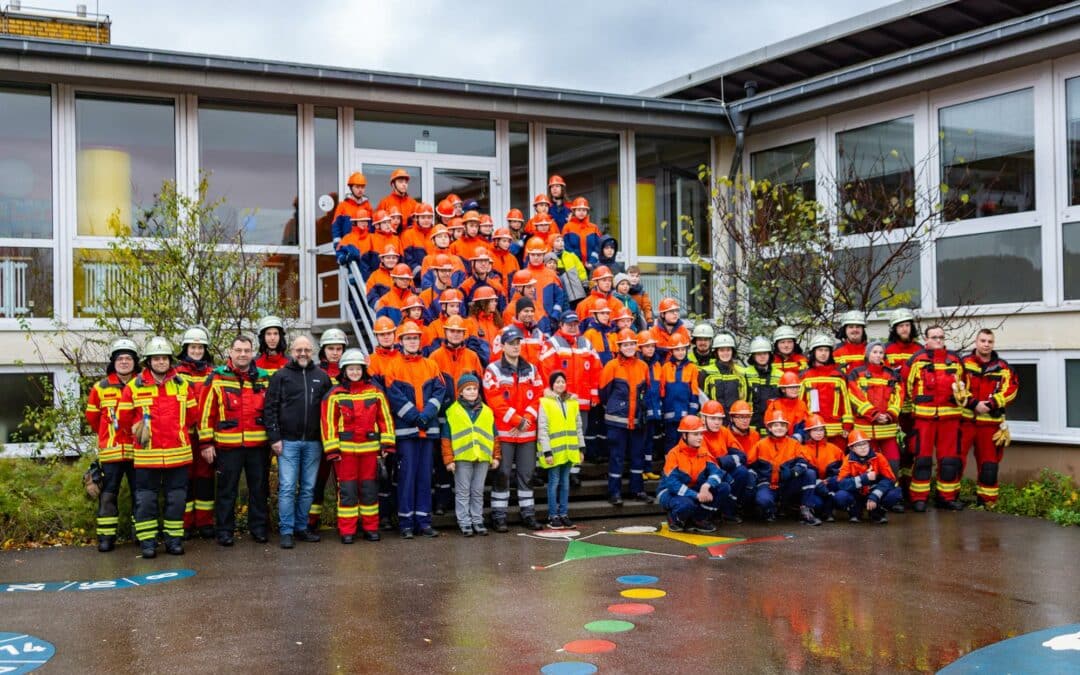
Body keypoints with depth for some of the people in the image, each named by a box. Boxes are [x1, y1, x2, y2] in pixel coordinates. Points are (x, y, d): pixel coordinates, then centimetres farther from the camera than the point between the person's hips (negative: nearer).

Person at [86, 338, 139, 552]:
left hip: (137, 450, 0)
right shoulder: (101, 388, 2)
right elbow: (92, 417, 13)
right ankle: (106, 537, 8)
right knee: (108, 494, 2)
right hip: (111, 451, 0)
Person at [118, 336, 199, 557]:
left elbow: (192, 415, 15)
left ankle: (174, 539, 15)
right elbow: (124, 417, 6)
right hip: (146, 454, -2)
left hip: (178, 453, 2)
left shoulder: (182, 385, 6)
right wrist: (140, 431, 9)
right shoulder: (133, 387, -1)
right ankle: (147, 541, 9)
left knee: (176, 498, 6)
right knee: (146, 499, 2)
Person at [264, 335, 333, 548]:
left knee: (309, 488, 8)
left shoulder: (322, 377, 9)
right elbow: (269, 408, 0)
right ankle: (286, 531, 1)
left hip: (313, 442, 3)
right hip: (287, 442, -3)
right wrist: (274, 438, -7)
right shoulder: (280, 376, 2)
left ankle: (302, 527, 18)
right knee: (287, 487, -4)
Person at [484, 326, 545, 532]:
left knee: (526, 474, 10)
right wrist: (518, 420, -13)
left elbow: (537, 397, 8)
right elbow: (495, 401, -12)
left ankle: (528, 514, 19)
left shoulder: (531, 369, 11)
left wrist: (527, 419, -7)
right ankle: (498, 516, 7)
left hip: (527, 432, 4)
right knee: (502, 474, 0)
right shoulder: (493, 370, -5)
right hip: (503, 432, -4)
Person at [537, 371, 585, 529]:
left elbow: (578, 426, 14)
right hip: (554, 451, -5)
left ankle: (563, 514, 18)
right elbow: (542, 429, -10)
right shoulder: (545, 402, -6)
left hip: (569, 450, 5)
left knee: (565, 482, 10)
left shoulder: (573, 401, 10)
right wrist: (547, 451, -15)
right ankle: (553, 517, 7)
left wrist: (581, 448, 10)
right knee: (554, 482, 1)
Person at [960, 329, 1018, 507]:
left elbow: (1010, 390, -3)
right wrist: (974, 404, -16)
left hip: (991, 422, 2)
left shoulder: (1003, 367, 7)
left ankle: (987, 499, 16)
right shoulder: (964, 363, 3)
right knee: (956, 459, -3)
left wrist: (990, 404, -16)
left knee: (989, 462, 7)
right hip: (965, 419, -2)